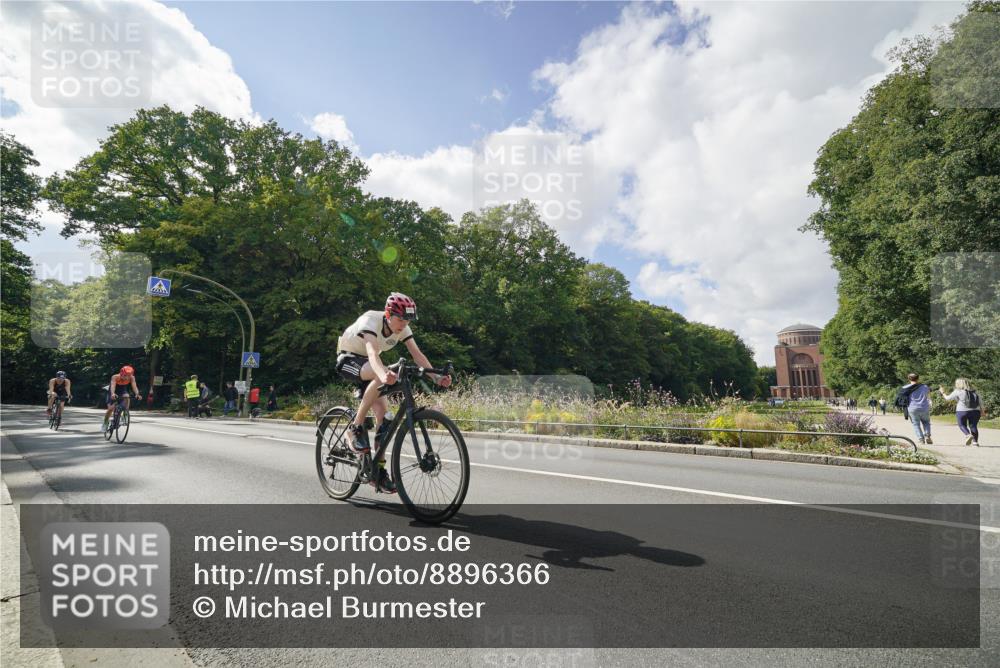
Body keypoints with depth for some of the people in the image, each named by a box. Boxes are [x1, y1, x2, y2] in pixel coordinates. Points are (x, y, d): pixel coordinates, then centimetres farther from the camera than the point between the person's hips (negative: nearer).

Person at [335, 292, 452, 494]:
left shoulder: (402, 328, -13)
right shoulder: (371, 320, -31)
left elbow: (417, 354, -20)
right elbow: (373, 353, -47)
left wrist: (436, 376, -35)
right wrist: (383, 373, -68)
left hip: (367, 363, 6)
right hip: (348, 359, -6)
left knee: (383, 410, -10)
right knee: (381, 377, -37)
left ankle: (379, 470, 0)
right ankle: (357, 428, -22)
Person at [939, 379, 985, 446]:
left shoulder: (957, 392, -5)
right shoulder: (974, 391, 11)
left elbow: (948, 398, 1)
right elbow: (980, 402, 11)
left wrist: (942, 392, 17)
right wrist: (982, 411, 17)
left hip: (962, 411, -4)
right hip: (975, 411, 4)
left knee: (962, 425, 8)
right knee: (973, 426, 9)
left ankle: (968, 435, -16)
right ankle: (975, 441, 4)